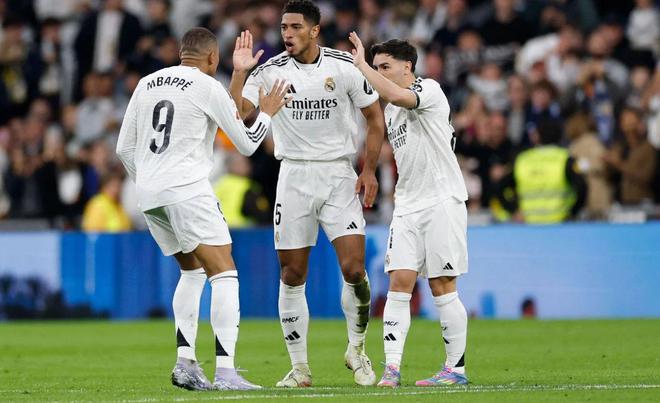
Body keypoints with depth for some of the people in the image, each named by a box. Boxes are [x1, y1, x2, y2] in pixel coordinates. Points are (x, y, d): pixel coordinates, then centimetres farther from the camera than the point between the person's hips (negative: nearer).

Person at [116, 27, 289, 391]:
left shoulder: (147, 84, 15)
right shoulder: (208, 87, -3)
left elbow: (124, 148, 18)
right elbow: (246, 144, 4)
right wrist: (266, 113, 20)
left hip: (149, 195, 7)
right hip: (187, 190, -7)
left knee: (192, 270, 22)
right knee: (224, 273, -7)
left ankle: (185, 362, 11)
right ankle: (225, 371, -19)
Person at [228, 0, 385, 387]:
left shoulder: (345, 66, -4)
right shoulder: (270, 71, -2)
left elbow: (375, 116, 5)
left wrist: (370, 170, -2)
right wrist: (239, 73, -21)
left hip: (339, 176, -1)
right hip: (294, 177, 1)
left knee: (354, 269, -13)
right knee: (292, 275, 1)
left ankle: (356, 349, 11)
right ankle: (300, 368, 11)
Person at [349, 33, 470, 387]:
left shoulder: (429, 90, -7)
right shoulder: (390, 109, 17)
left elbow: (397, 95, -29)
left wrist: (361, 64, -23)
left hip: (442, 201, -7)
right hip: (407, 206, 7)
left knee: (442, 288, -4)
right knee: (399, 282, -5)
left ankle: (456, 367, 5)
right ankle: (391, 367, -10)